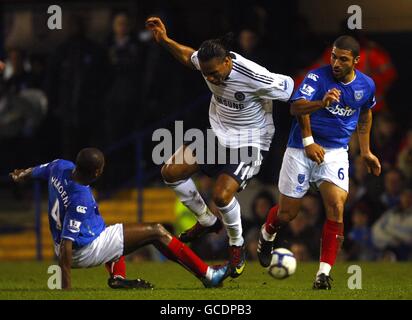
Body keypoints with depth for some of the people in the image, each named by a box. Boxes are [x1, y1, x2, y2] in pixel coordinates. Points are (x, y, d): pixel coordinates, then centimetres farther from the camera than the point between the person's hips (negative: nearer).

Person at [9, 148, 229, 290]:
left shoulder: (61, 167, -9)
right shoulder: (81, 200, -32)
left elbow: (38, 171, 15)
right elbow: (66, 245, -32)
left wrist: (22, 175, 39)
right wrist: (66, 290, -29)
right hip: (86, 251, -9)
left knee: (113, 231, 40)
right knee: (157, 232, -1)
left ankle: (118, 277, 23)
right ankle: (207, 275, 6)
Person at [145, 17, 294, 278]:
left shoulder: (254, 77, -34)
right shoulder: (207, 63, -15)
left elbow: (294, 93, -22)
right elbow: (188, 56, 12)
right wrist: (164, 40, -2)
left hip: (249, 144, -7)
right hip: (216, 135, 7)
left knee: (222, 195, -25)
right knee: (171, 172, 3)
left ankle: (237, 247, 4)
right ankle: (207, 221, 25)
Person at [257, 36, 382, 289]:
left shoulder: (366, 85, 1)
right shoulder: (318, 77, -15)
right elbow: (297, 107, -29)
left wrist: (366, 151, 23)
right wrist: (322, 103, -47)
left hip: (336, 152, 2)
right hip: (302, 148, -2)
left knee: (336, 208, -19)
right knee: (287, 214, 4)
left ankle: (324, 273, -14)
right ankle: (267, 235, 41)